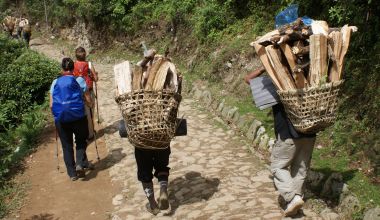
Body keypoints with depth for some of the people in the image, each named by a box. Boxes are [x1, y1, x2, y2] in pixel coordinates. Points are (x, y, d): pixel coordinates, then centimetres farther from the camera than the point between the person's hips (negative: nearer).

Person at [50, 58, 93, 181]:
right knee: (81, 141, 18)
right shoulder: (79, 80, 2)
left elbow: (51, 104, 6)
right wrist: (89, 103, 23)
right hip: (78, 116, -2)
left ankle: (72, 173, 15)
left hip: (60, 118, 2)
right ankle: (80, 164, -3)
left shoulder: (55, 82, 8)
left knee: (66, 145, 13)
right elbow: (88, 101, 1)